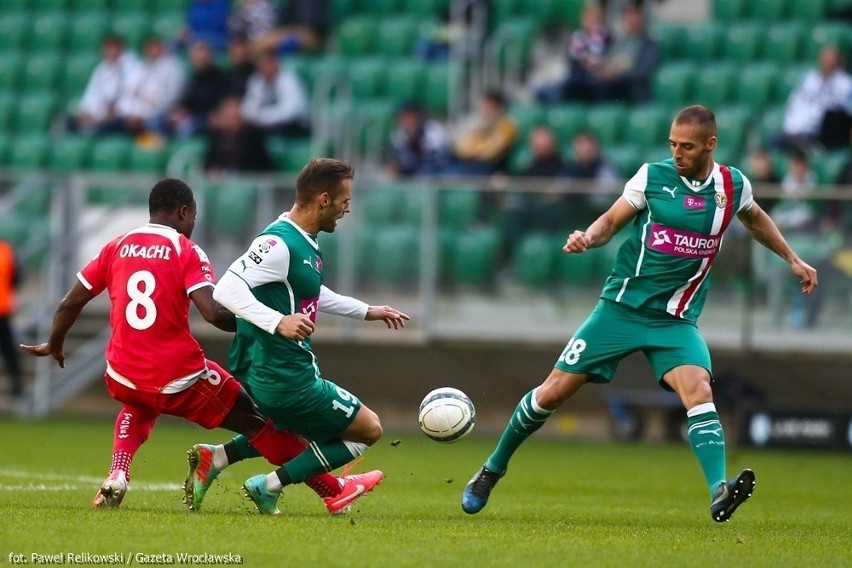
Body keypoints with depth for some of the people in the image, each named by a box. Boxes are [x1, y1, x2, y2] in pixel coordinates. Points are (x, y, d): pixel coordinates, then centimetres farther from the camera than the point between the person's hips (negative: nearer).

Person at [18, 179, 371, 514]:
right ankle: (332, 491, 14)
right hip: (179, 380, -4)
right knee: (258, 423, 12)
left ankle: (117, 477, 15)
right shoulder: (186, 252, -5)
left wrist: (55, 345, 29)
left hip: (123, 377, 4)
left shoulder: (117, 247, 7)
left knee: (137, 410, 40)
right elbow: (214, 313, -19)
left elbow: (71, 303, 12)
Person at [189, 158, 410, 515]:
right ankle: (271, 485, -2)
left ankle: (219, 458, 17)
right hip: (285, 378, -10)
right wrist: (278, 322, -39)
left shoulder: (304, 244, 10)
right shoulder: (279, 243, -21)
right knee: (368, 430, 3)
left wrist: (366, 312, 33)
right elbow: (226, 289, -30)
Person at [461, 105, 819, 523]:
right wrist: (587, 238, -18)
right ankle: (492, 470, 21)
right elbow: (611, 221, 3)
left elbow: (755, 219, 25)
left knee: (697, 390, -26)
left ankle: (719, 494, -39)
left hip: (676, 320, 1)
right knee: (553, 392, 0)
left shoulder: (733, 186, 2)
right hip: (622, 307, -1)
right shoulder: (653, 176, -5)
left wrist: (792, 259, 27)